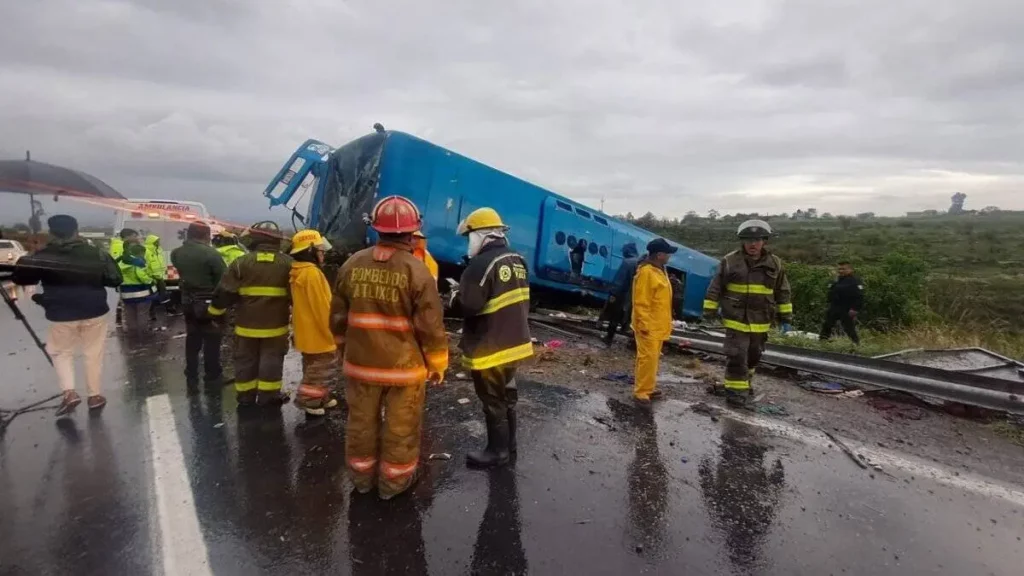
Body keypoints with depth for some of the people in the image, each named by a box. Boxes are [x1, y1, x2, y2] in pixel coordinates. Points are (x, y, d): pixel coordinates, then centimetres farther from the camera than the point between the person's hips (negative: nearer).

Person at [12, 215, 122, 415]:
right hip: (94, 312, 1)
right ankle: (94, 395, 17)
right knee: (93, 354, 12)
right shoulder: (95, 254, -5)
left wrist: (27, 262, 21)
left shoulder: (42, 256, -7)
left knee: (61, 352, 20)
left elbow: (21, 279, 4)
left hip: (61, 314, 0)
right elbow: (115, 280, -1)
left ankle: (69, 392, 6)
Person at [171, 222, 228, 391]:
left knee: (192, 340, 16)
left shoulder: (177, 253, 2)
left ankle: (191, 378, 23)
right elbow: (223, 278, -16)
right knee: (211, 341, 4)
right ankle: (212, 378, 10)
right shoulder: (210, 254, -19)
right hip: (209, 303, -6)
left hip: (188, 302, 6)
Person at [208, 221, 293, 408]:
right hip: (276, 324, 0)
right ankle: (268, 396, 15)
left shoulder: (241, 263, -6)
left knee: (246, 361, 14)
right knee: (271, 360, 10)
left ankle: (245, 396, 23)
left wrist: (214, 312, 10)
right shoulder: (287, 263, -4)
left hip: (247, 324, 0)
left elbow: (224, 293, -4)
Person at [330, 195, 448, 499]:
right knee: (401, 427, 12)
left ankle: (362, 477, 36)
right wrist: (437, 364, 0)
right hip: (404, 365, -4)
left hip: (360, 362, 5)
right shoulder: (415, 270, -16)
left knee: (361, 422, 19)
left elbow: (338, 318, 7)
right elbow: (430, 325, -14)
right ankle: (394, 481, 27)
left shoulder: (352, 265, -2)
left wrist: (345, 350, 23)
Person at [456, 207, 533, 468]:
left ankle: (497, 450, 22)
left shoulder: (482, 264, -22)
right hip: (514, 342, 9)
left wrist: (455, 297, -5)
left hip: (489, 348, -9)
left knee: (493, 400, 7)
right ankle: (508, 441, 38)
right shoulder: (518, 261, 5)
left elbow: (468, 307, -24)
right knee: (506, 394, 23)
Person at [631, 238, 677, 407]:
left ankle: (648, 388, 26)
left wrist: (666, 323, 23)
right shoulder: (646, 272, -19)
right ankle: (641, 393, -3)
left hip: (658, 326, 10)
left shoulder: (659, 270, 13)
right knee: (647, 359, -8)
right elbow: (640, 303, -21)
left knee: (653, 358, 16)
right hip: (649, 326, -10)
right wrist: (644, 324, -22)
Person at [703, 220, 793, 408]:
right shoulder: (730, 261, -8)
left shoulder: (775, 264, 1)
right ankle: (735, 389, 6)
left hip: (760, 322, 4)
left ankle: (744, 382, 39)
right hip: (736, 320, -4)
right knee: (737, 357, -6)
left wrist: (786, 318, 9)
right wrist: (709, 312, -5)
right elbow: (715, 288, -3)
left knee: (753, 356, 18)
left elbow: (783, 292, 9)